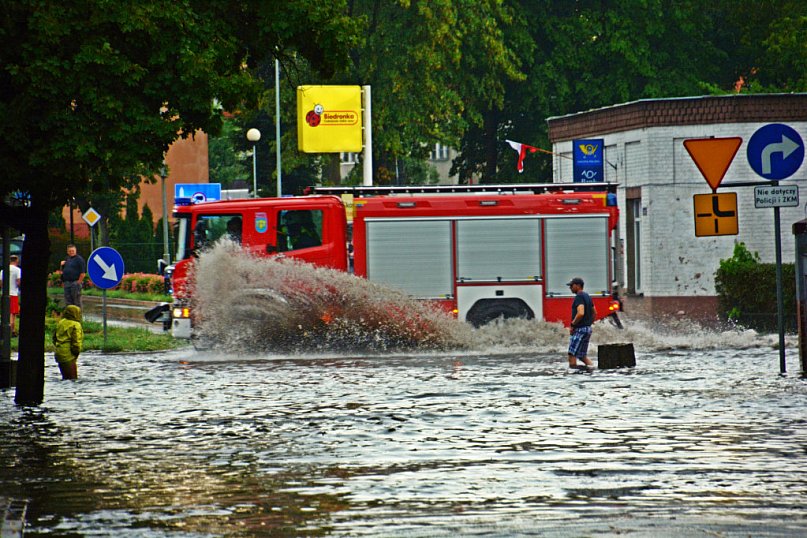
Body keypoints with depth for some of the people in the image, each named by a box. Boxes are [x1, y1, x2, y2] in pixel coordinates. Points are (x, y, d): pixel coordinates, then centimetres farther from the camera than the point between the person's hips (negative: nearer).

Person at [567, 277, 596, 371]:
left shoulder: (579, 297, -15)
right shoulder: (587, 296, 15)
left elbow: (581, 313, -28)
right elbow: (594, 313, 23)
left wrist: (572, 325, -18)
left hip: (579, 330, -10)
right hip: (587, 329, 10)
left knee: (572, 354, -7)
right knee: (582, 355, 14)